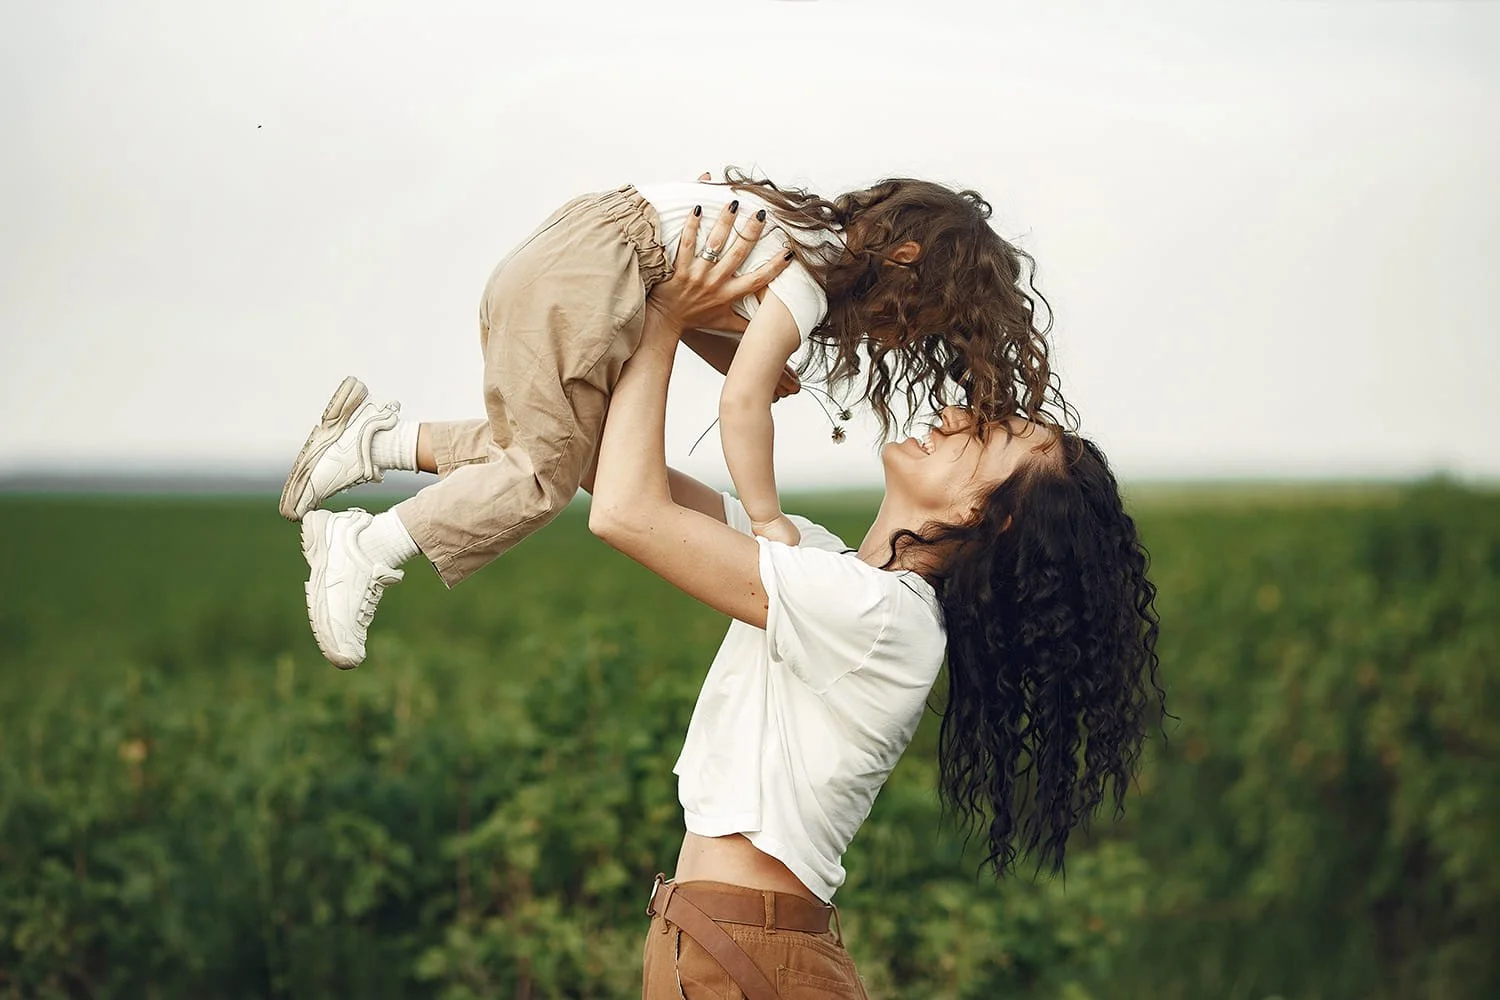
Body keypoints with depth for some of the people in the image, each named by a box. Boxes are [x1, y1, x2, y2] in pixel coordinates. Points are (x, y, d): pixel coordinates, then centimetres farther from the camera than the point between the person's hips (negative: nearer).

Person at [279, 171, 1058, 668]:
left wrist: (754, 364, 4)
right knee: (546, 474, -4)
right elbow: (741, 401, -18)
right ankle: (367, 552, -5)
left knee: (546, 450, 11)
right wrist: (767, 519, -10)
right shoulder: (813, 278, -13)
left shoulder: (815, 236, 15)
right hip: (587, 271, -9)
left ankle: (381, 438, 10)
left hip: (561, 253, 9)